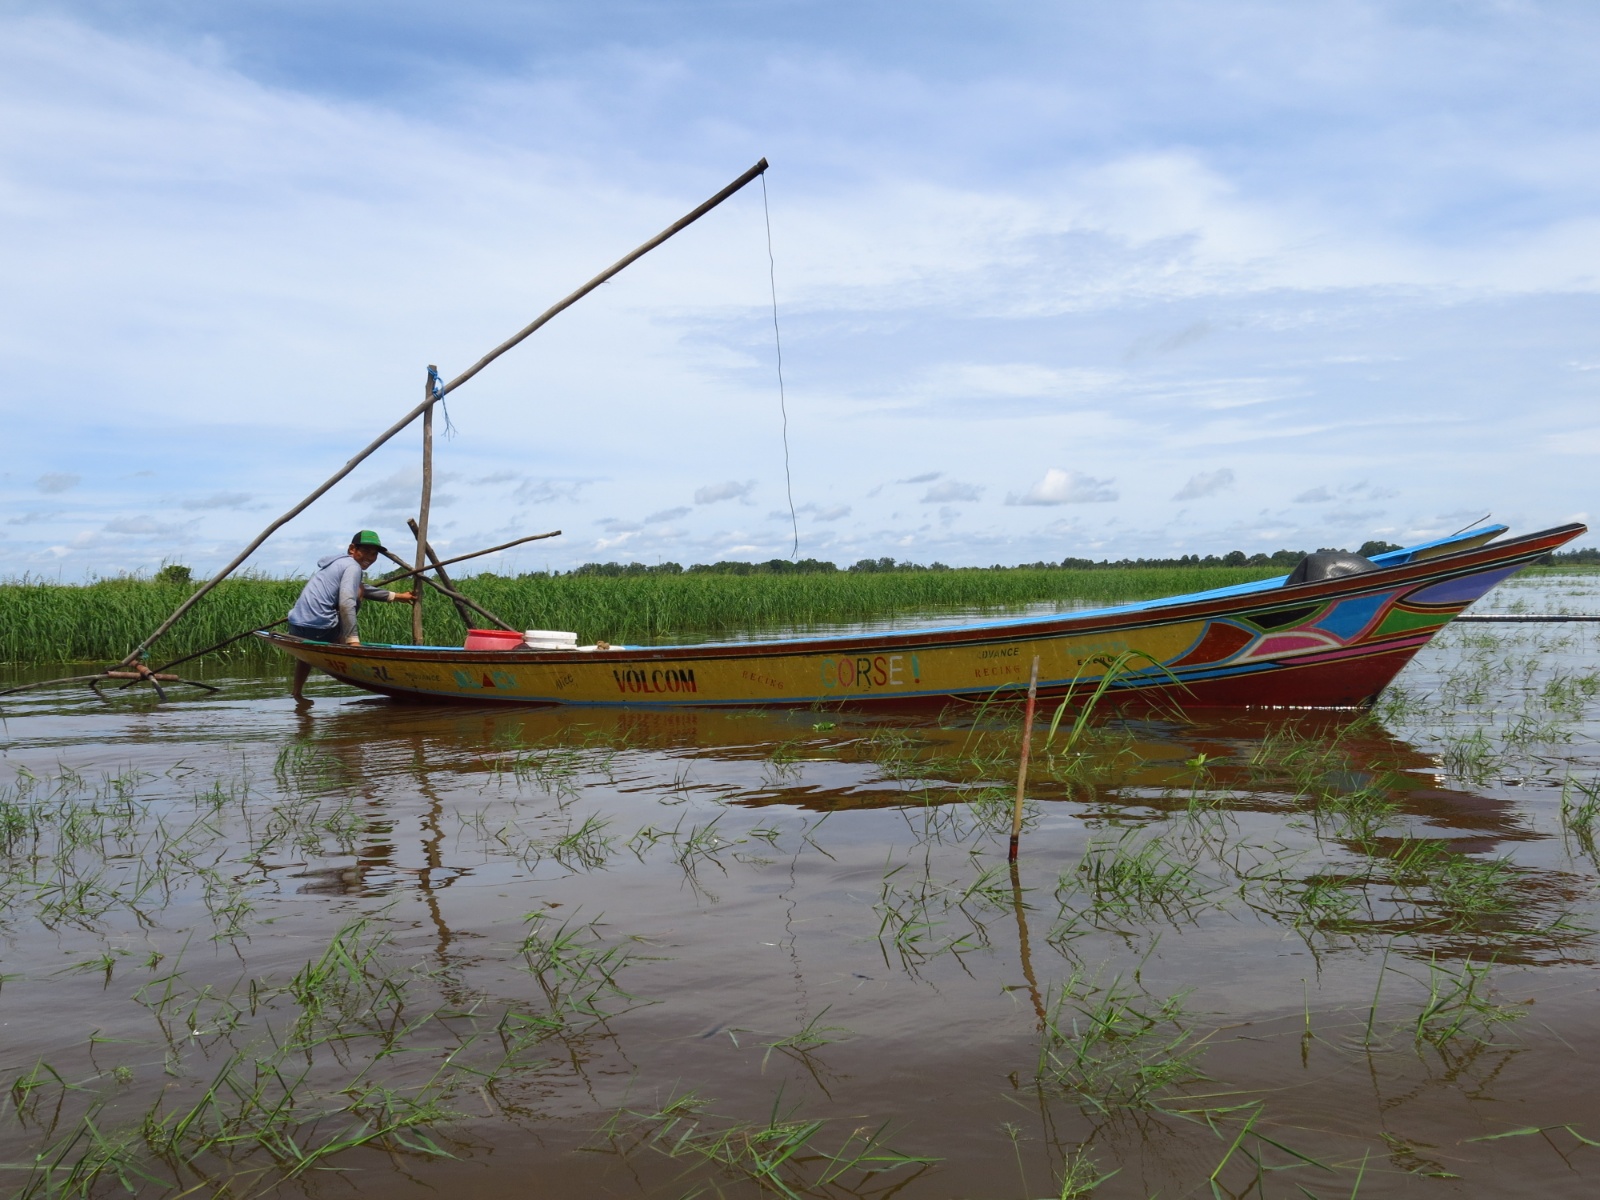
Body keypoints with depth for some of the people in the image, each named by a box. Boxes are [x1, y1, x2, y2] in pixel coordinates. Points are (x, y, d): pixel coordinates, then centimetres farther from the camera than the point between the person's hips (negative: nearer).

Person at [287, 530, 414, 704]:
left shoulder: (338, 562, 25)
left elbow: (362, 588, 41)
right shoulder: (352, 567, -5)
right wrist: (353, 640, -21)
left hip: (296, 631, 9)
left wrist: (395, 596, 45)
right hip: (320, 630, -9)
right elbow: (346, 604, -20)